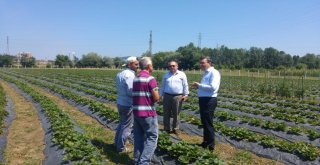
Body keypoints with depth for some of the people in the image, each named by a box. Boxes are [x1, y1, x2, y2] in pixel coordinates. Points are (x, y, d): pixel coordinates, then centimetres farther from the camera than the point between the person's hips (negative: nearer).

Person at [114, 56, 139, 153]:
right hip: (128, 105, -9)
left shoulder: (120, 73, 10)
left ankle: (117, 142, 35)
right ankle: (121, 147, 15)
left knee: (122, 123, 24)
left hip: (120, 103, 9)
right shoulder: (130, 74, -20)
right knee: (127, 126, 5)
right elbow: (130, 92, -25)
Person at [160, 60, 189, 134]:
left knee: (176, 114, 4)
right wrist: (160, 95, 14)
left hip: (178, 97, -2)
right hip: (167, 96, 2)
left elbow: (185, 86, 5)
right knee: (166, 114, 5)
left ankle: (175, 129, 16)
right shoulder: (166, 75, 14)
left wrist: (185, 95, -2)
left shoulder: (182, 75, 5)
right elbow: (163, 86, 18)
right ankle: (167, 129, 15)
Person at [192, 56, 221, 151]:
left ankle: (211, 145, 10)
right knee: (204, 123, 18)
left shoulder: (214, 73, -11)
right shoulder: (206, 73, 17)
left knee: (208, 123, -2)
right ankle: (206, 142, 32)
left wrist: (199, 85, -17)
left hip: (209, 101, -10)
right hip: (203, 100, 10)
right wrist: (198, 86, 5)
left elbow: (213, 87, -23)